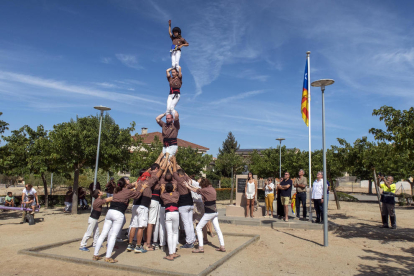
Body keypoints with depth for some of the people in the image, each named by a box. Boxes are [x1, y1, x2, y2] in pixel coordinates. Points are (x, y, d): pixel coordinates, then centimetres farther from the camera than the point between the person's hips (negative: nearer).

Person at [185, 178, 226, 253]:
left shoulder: (205, 190, -14)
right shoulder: (213, 189, 6)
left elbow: (195, 190, -2)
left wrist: (188, 186, 11)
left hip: (209, 213, -8)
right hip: (215, 212, 8)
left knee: (198, 228, 1)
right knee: (217, 229, 13)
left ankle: (201, 247, 0)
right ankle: (222, 247, 16)